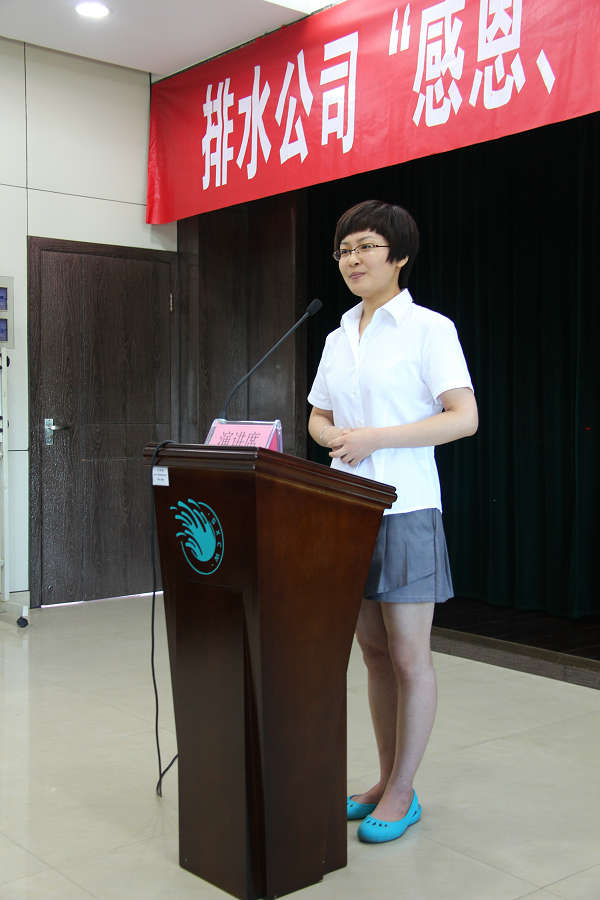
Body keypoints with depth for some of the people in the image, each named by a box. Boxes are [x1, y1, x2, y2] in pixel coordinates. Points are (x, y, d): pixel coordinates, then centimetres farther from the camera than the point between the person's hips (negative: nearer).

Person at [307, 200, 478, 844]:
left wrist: (375, 437, -18)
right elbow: (319, 416, 20)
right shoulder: (338, 338, 14)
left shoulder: (429, 328, -4)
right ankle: (387, 780, 26)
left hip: (405, 509, -6)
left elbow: (464, 418, -12)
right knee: (375, 653, 13)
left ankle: (403, 794, 14)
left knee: (408, 657, 1)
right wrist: (335, 436, -4)